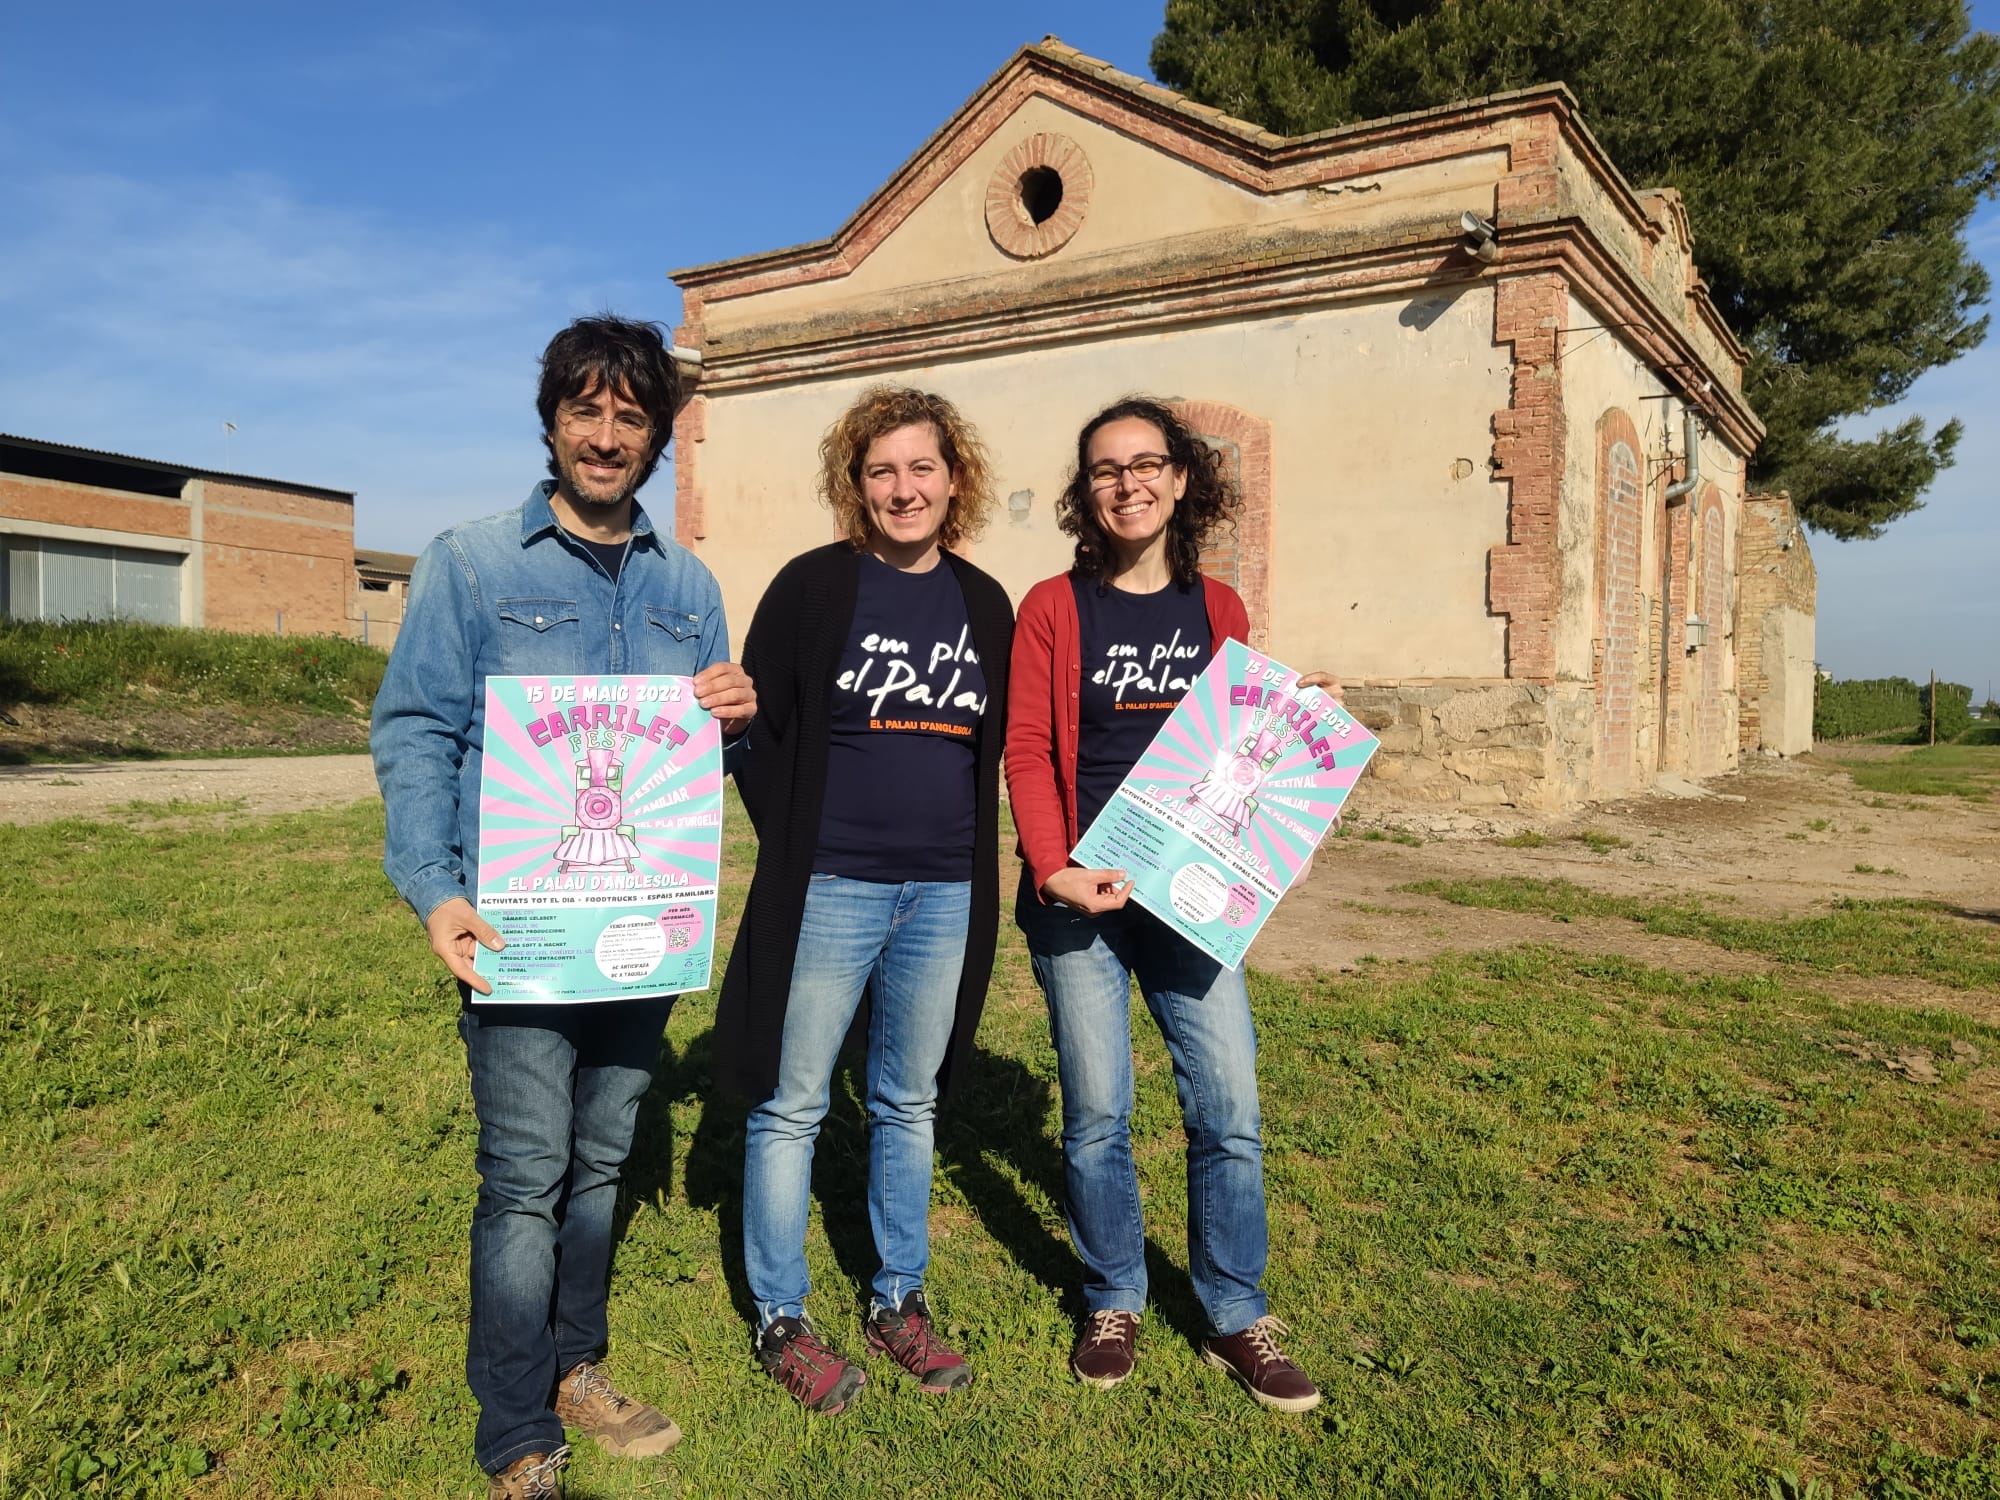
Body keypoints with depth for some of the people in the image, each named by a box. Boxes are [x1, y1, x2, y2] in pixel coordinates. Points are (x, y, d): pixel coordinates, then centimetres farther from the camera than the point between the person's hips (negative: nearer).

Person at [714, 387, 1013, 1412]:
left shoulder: (985, 604, 7)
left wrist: (971, 865, 7)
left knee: (910, 1104, 16)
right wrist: (792, 845, -6)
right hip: (829, 891, -4)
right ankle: (780, 1321, 23)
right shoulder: (813, 587, -5)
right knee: (790, 1107, 6)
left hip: (944, 897, 4)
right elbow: (755, 725, -3)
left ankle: (898, 1302, 31)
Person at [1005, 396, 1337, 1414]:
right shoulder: (1053, 608, 1)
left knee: (1229, 1110, 2)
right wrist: (1053, 869, -17)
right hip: (1078, 898, -2)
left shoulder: (1218, 609, 10)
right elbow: (1027, 752, -5)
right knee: (1097, 1116, 6)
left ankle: (1236, 1319, 20)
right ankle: (1113, 1303, 27)